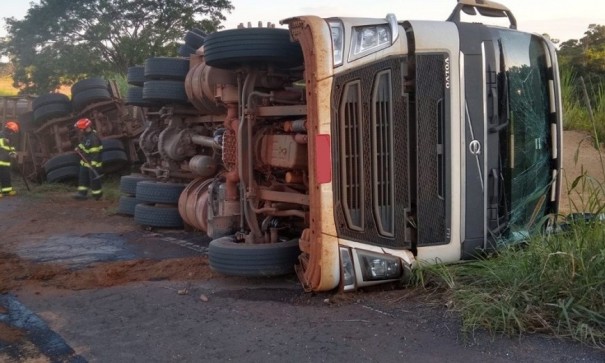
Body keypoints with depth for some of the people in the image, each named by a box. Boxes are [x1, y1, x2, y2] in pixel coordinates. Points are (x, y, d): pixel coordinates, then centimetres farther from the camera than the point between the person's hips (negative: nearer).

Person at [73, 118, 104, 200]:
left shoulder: (93, 138, -25)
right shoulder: (84, 135, 5)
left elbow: (95, 152, -27)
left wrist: (93, 164, -28)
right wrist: (78, 148, 7)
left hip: (93, 163, -10)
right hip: (85, 161, 10)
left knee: (94, 178, 2)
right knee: (82, 177, 11)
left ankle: (97, 194, 17)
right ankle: (82, 193, 16)